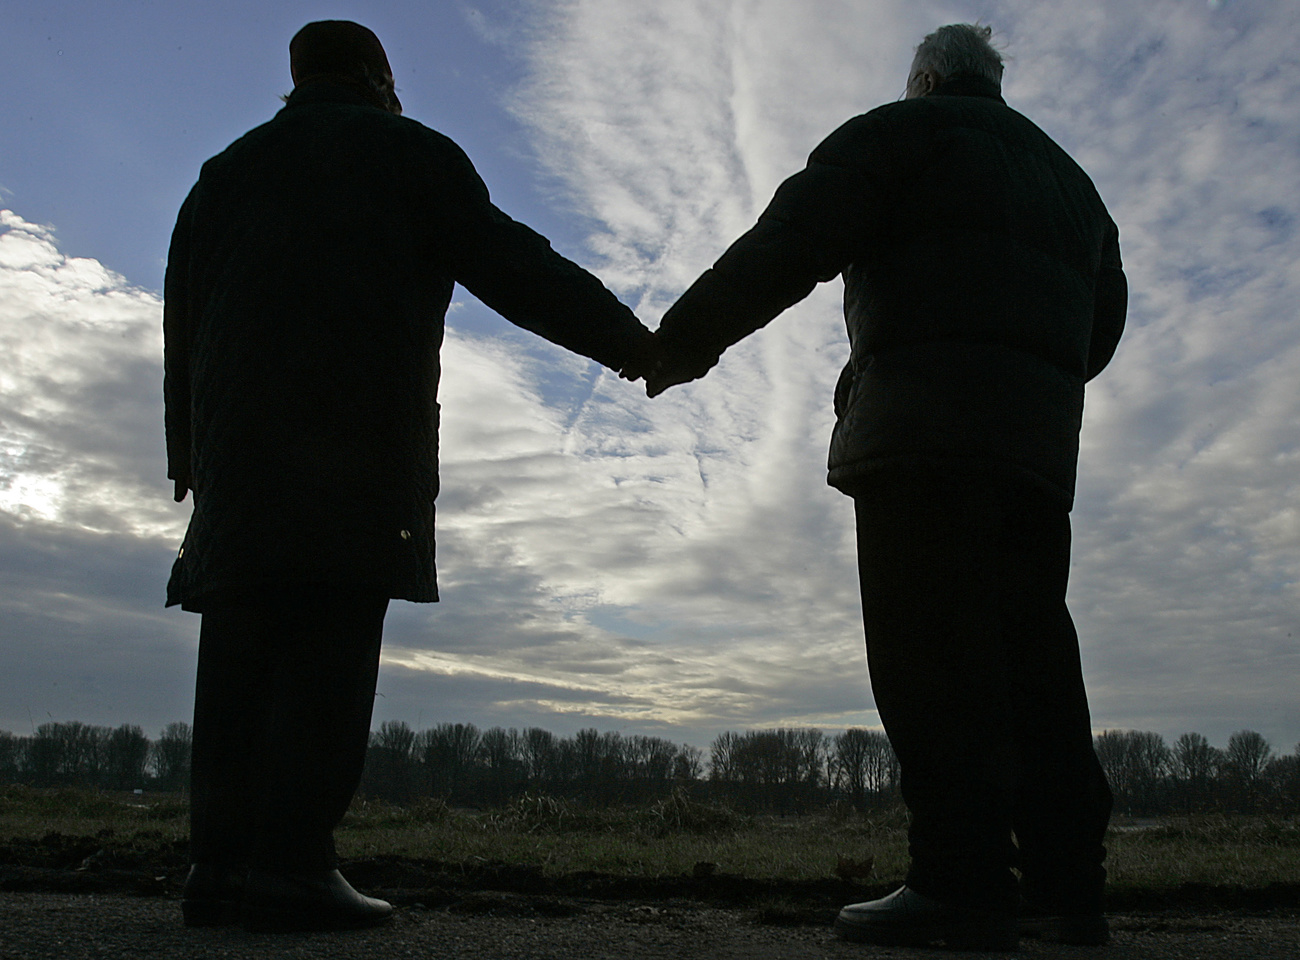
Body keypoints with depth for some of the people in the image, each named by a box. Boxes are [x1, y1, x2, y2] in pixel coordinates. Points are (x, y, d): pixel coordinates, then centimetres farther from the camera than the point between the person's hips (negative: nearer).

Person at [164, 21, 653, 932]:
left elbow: (183, 326, 21)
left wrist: (193, 458, 21)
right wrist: (633, 343, 6)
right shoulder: (409, 153, 12)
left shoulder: (226, 172, 27)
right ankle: (293, 867, -15)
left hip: (240, 439, 5)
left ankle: (222, 864, 0)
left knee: (242, 647, 3)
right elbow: (511, 267, 2)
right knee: (331, 644, -10)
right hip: (360, 437, -5)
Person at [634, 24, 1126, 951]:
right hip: (1043, 438, 8)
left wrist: (682, 341, 3)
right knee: (1030, 641, 5)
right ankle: (1067, 882, 4)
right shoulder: (1067, 175, 32)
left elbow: (788, 246, -3)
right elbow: (1104, 317, 32)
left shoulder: (902, 131, 9)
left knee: (928, 640, -12)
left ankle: (964, 881, -16)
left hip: (926, 419, -7)